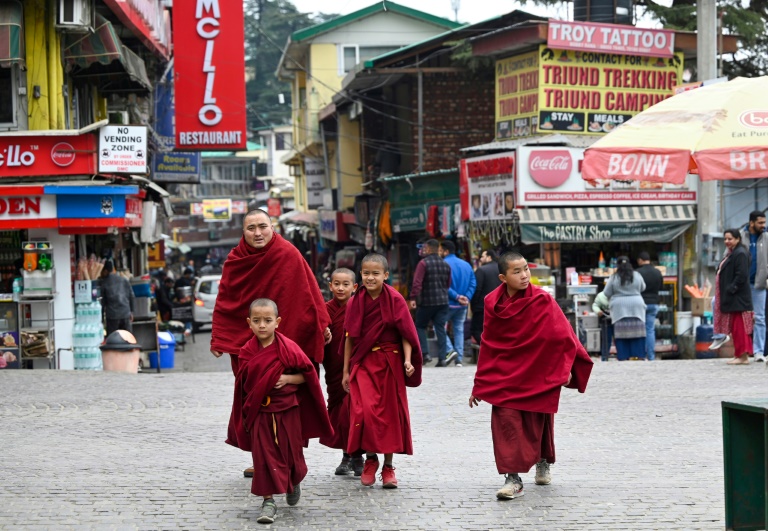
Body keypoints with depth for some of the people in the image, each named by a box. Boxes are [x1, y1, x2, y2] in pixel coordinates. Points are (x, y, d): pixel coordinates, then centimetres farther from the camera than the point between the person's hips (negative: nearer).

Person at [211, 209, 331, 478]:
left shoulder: (288, 254, -7)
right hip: (244, 342, 3)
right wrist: (218, 339, 0)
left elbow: (309, 290, -5)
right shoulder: (236, 260, 3)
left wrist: (322, 324, -6)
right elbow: (224, 301, 5)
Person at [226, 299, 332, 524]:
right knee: (263, 455, -3)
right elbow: (243, 385, 9)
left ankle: (294, 484, 43)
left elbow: (307, 374, -3)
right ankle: (268, 501, 3)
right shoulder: (246, 352, -2)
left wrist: (288, 379, -19)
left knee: (290, 453, 12)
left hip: (287, 410, -1)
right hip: (259, 412, 1)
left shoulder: (288, 348, -12)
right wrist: (245, 413, 10)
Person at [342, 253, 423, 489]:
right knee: (365, 410, -14)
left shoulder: (395, 300, -4)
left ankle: (388, 466, 16)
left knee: (390, 413, 3)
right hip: (363, 363, 1)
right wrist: (346, 370, 9)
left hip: (390, 362, -1)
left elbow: (406, 334, -3)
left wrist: (408, 360, -16)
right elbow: (350, 338, 9)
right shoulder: (355, 302, 3)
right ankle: (370, 458, 6)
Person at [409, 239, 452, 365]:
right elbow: (448, 284, 15)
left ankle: (425, 353, -4)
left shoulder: (423, 263, -9)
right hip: (443, 302, 5)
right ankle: (442, 358, 0)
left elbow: (417, 282, -17)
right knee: (440, 329, 5)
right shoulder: (446, 265, 10)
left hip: (426, 302, -5)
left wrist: (413, 298, -17)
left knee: (420, 326, 10)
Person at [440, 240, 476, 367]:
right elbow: (473, 283, 2)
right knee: (459, 330, 11)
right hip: (463, 305, 6)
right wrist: (467, 297, -8)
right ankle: (459, 359, 7)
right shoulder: (466, 265, 11)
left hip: (448, 304, -6)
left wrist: (456, 296, -17)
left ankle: (450, 350, -13)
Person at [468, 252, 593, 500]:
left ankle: (543, 463, 40)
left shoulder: (541, 301, -12)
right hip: (504, 374, 2)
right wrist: (479, 384, 8)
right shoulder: (493, 303, -2)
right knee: (506, 421, -12)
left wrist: (565, 368, -19)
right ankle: (513, 478, -9)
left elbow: (561, 334, -12)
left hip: (537, 372, -1)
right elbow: (487, 344, 6)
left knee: (538, 422, 11)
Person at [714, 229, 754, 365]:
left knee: (739, 327, -8)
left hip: (738, 297, -10)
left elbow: (742, 276, -20)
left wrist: (731, 289, -20)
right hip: (731, 298, 10)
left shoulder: (740, 254, -13)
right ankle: (740, 354, 13)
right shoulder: (730, 254, 18)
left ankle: (743, 356, -7)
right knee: (735, 328, 10)